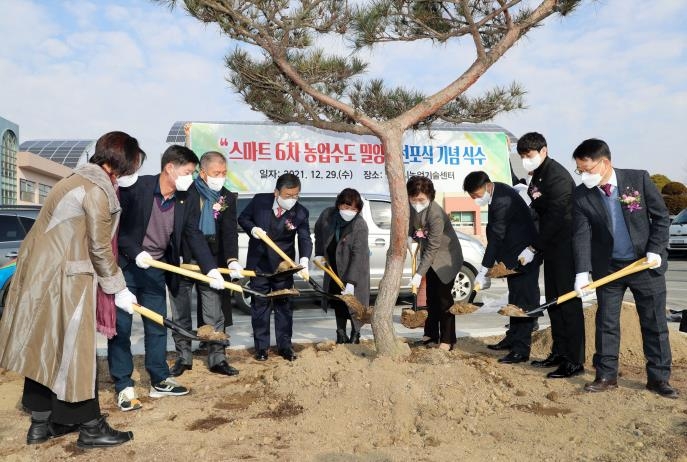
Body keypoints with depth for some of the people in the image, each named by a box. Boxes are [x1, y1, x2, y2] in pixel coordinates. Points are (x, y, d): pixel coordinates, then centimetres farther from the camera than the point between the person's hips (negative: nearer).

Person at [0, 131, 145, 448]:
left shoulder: (82, 179, 14)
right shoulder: (96, 190, -16)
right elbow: (99, 248, -12)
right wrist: (118, 289, -2)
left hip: (44, 273, 10)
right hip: (59, 279, -10)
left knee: (47, 349, 16)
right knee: (73, 351, -1)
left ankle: (41, 424, 28)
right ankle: (90, 428, 11)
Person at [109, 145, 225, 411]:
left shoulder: (189, 197, -6)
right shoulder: (136, 187, -18)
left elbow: (194, 235, -7)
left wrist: (211, 269, -17)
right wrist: (135, 252, -25)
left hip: (156, 270, 4)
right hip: (125, 266, -4)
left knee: (157, 327, 11)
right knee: (120, 327, 2)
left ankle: (159, 381, 25)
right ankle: (124, 387, 15)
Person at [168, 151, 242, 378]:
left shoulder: (227, 198, 1)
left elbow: (230, 232, -8)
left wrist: (232, 259, -24)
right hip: (181, 262, -1)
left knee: (214, 315, 6)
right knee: (180, 314, 9)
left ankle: (217, 359, 17)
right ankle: (183, 358, 23)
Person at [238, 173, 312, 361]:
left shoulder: (301, 213, -12)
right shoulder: (259, 201, -9)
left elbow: (305, 239, -16)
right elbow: (243, 218, 4)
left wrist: (304, 262, -34)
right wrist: (252, 228, -18)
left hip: (283, 265, 0)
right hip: (258, 263, 1)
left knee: (283, 304, 8)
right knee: (259, 305, 7)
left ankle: (284, 345, 19)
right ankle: (261, 346, 17)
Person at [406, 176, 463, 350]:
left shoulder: (435, 214, -33)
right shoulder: (411, 207, -12)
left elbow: (433, 248, -32)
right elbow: (410, 228, 10)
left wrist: (419, 274, -32)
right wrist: (411, 240, -9)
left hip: (446, 256, -7)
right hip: (430, 256, 7)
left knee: (444, 297, -6)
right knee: (431, 296, 13)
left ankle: (447, 339, 4)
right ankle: (431, 335, 23)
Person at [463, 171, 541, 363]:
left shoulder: (503, 201, -26)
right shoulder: (496, 192, 5)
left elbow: (497, 237, -25)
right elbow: (494, 232, 12)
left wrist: (484, 270, -21)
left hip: (524, 255, -11)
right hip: (514, 255, 11)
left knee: (524, 299, -8)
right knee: (515, 297, 18)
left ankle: (521, 349, -5)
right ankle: (513, 337, 30)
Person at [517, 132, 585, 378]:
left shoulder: (557, 176, -17)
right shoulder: (538, 175, 13)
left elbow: (555, 218, -21)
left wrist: (533, 248, -18)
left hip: (566, 245, -10)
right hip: (551, 246, 10)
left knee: (568, 301, -6)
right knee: (553, 300, 14)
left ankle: (575, 361, 0)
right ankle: (559, 352, 25)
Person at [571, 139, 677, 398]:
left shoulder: (639, 179, -11)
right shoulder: (581, 196, -9)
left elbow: (661, 216, -3)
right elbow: (581, 236, -12)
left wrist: (655, 250, -12)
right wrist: (582, 272, -22)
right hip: (607, 267, 1)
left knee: (655, 323, 7)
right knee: (606, 323, 6)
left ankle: (658, 378, 20)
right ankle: (606, 376, 18)